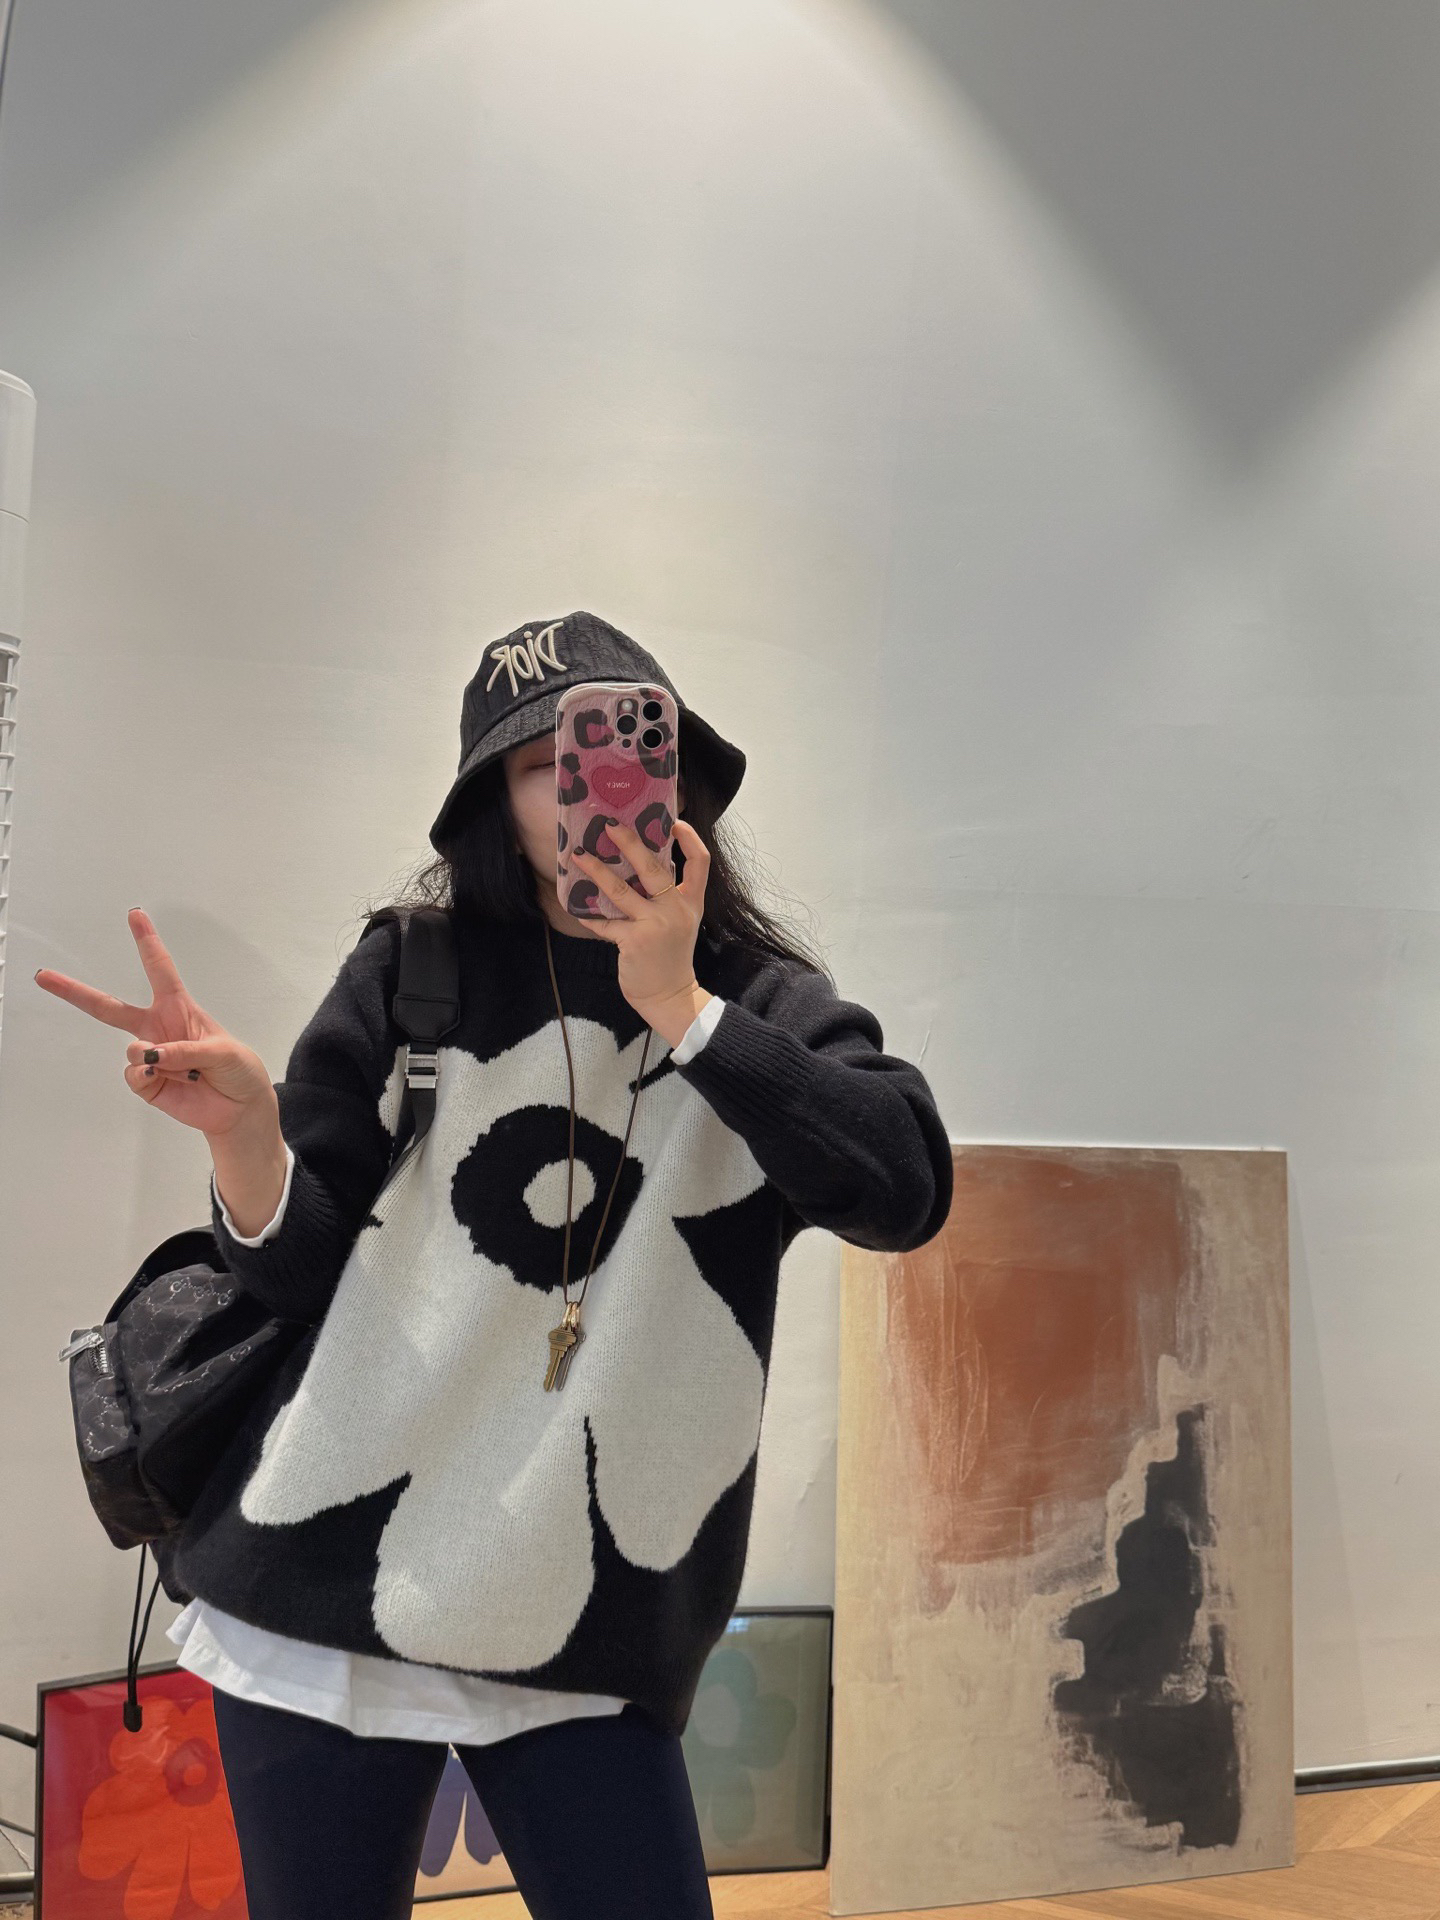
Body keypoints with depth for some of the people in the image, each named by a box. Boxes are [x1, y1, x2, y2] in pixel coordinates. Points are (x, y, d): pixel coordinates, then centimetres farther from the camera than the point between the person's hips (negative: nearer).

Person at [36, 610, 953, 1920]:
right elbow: (299, 1267, -1)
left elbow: (904, 1192, -16)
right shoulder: (414, 975, -1)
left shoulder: (768, 1008, 1)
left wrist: (681, 1007, -19)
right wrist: (243, 1131, -22)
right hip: (325, 1598, 0)